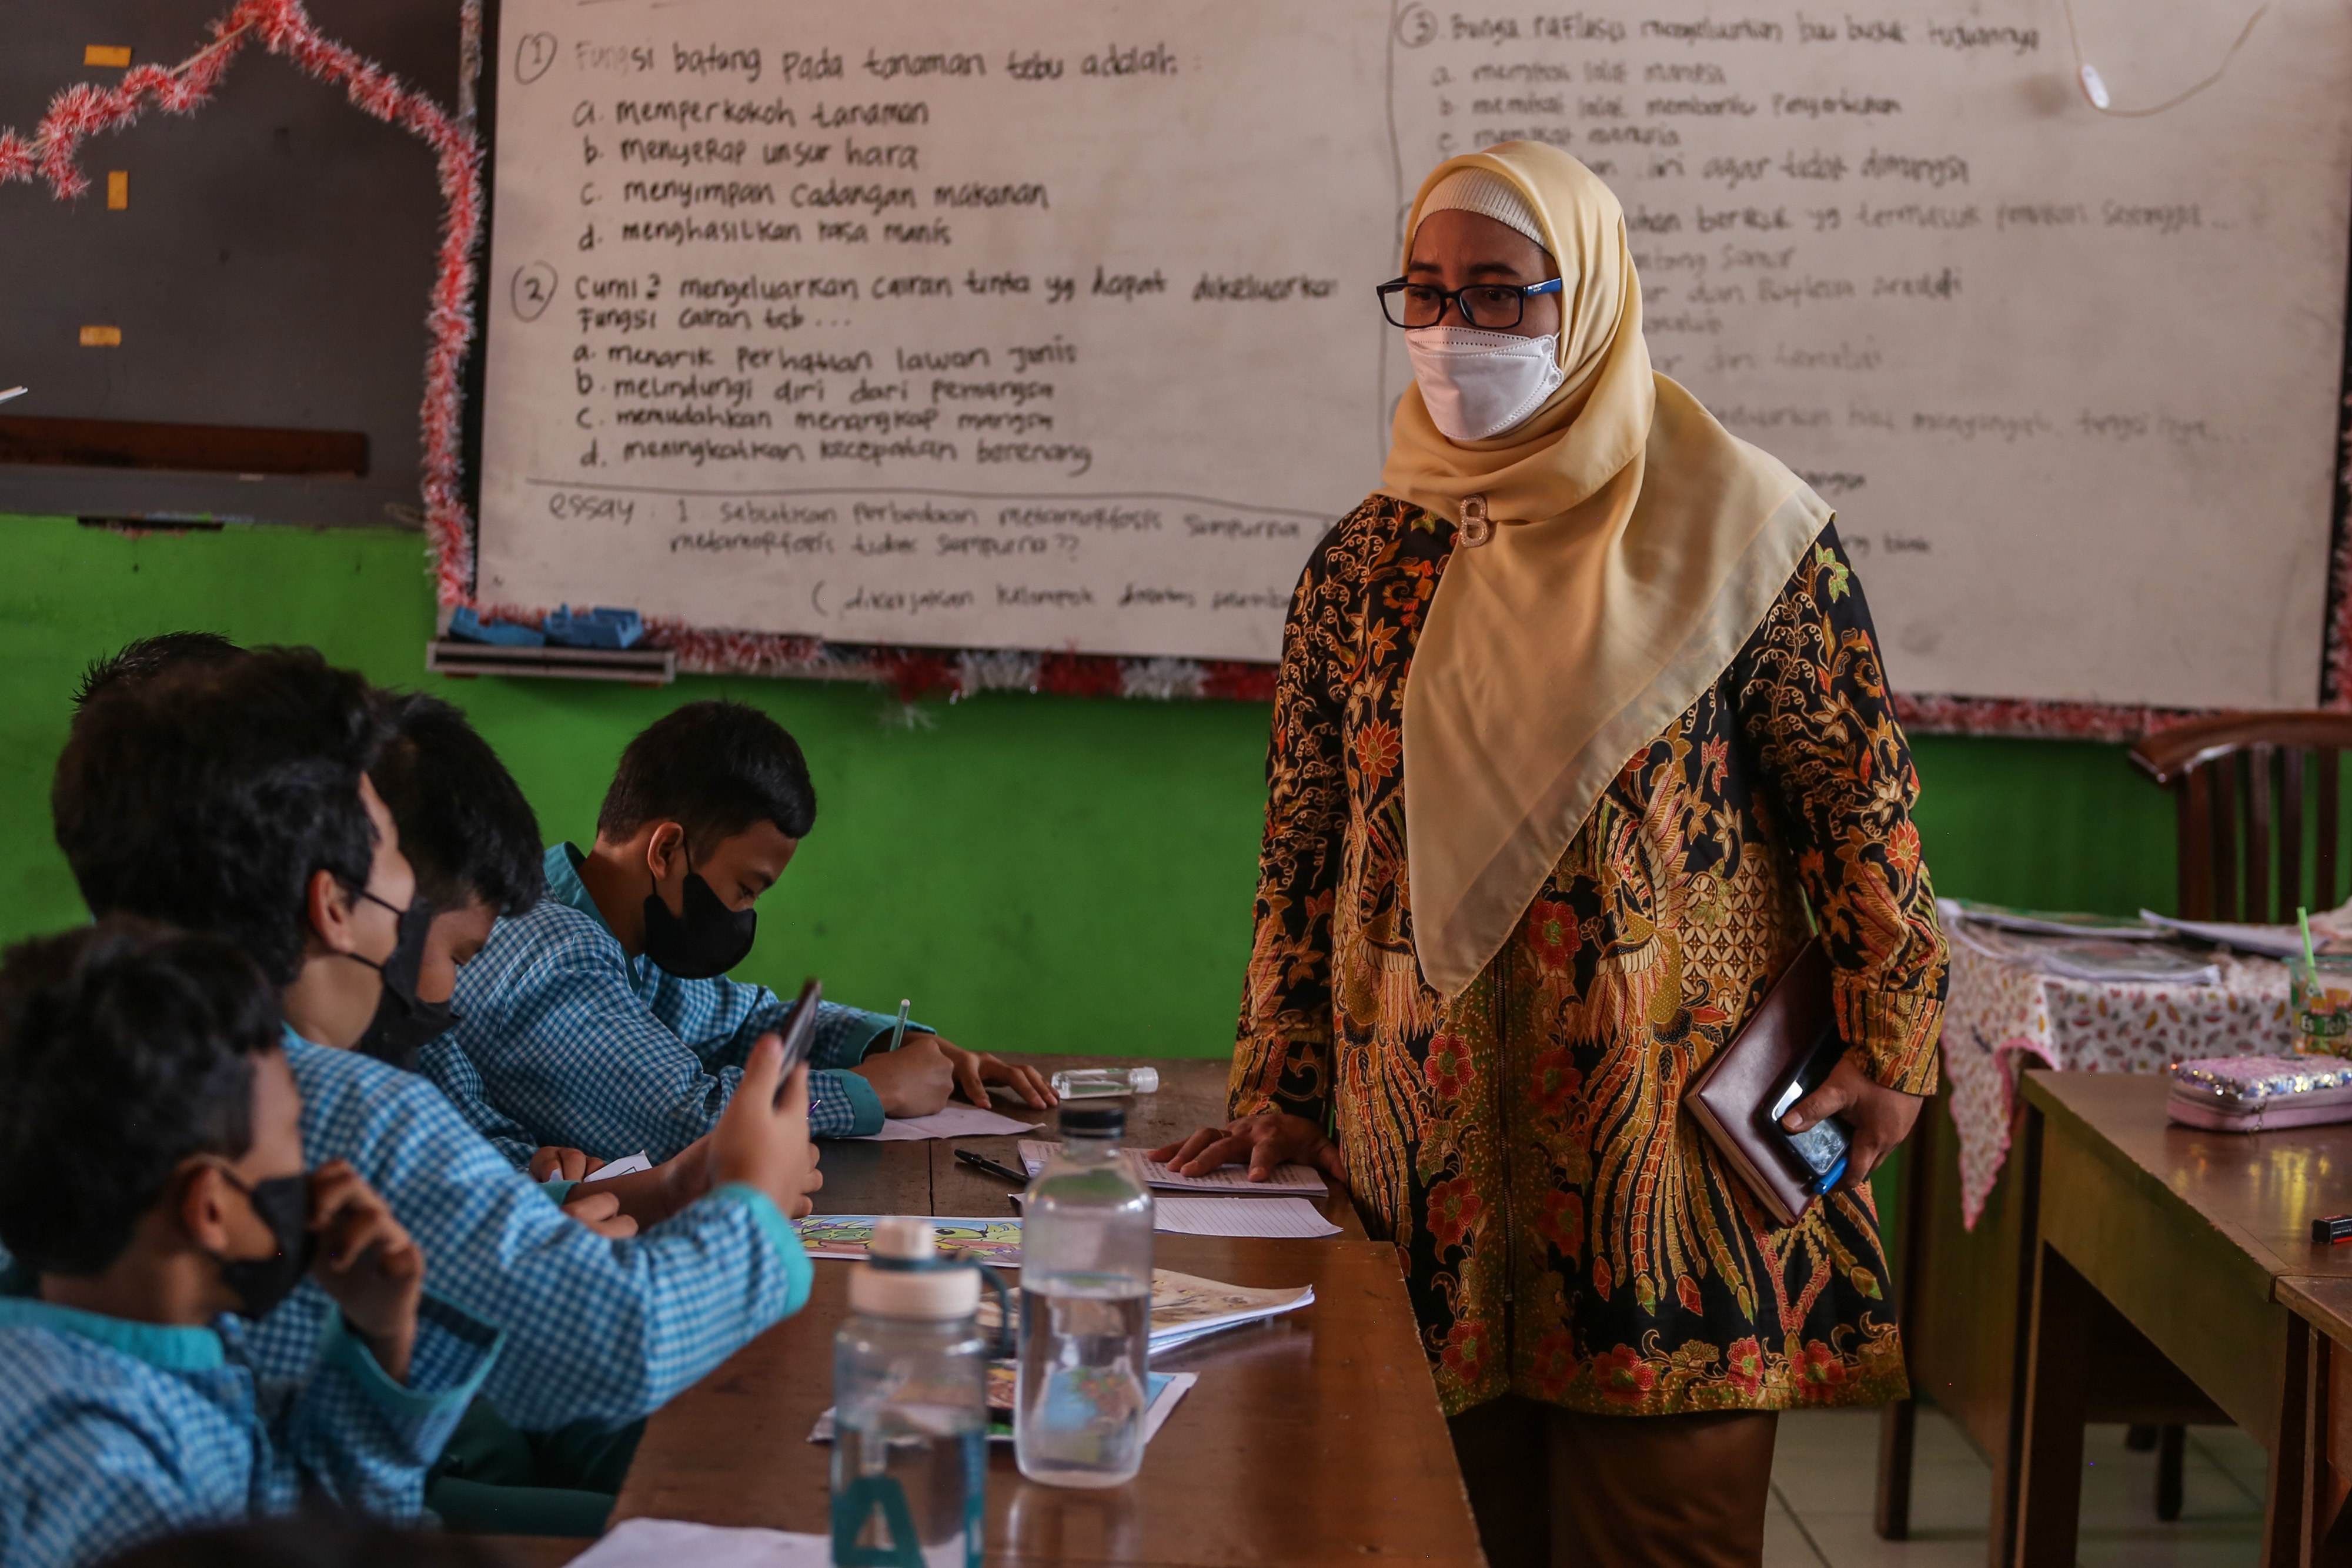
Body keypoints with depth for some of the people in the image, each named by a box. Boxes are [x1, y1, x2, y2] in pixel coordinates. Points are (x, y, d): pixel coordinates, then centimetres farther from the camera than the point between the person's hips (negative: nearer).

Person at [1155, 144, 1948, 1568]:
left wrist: (1889, 1051, -5)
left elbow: (1860, 807, -1)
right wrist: (1282, 1090, 8)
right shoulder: (1364, 565, 9)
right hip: (1429, 1155, 4)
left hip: (1675, 1146, -3)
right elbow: (1305, 850, 12)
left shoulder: (1744, 534, -2)